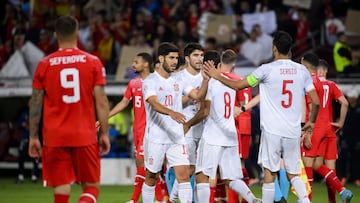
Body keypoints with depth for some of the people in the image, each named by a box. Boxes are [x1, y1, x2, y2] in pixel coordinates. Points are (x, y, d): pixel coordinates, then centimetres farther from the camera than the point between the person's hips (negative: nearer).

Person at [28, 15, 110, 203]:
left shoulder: (44, 65, 2)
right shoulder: (93, 62, 0)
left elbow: (35, 103, 3)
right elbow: (101, 101, -2)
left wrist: (33, 137, 9)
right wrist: (104, 133, 4)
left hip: (54, 138, 1)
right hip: (85, 137, 0)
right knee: (91, 186, 11)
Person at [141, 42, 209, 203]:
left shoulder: (179, 81, 12)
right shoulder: (150, 82, -6)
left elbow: (198, 96, 6)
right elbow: (154, 104, -23)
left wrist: (205, 80, -11)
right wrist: (171, 113, -41)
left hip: (177, 137, 4)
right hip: (155, 138, -4)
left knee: (184, 175, -9)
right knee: (151, 177, 8)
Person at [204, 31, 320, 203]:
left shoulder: (267, 69, -6)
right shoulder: (301, 70, 4)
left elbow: (238, 85, 3)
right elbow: (316, 102, 3)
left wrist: (218, 76, 18)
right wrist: (311, 121, 21)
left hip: (272, 130, -3)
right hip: (294, 131, 3)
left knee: (269, 173, 3)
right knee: (293, 174, 11)